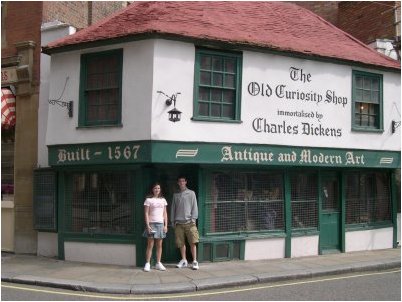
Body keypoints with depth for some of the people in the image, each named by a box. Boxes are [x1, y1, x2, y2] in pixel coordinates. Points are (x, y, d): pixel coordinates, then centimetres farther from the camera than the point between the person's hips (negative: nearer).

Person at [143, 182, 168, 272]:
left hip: (160, 224, 4)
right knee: (150, 245, -3)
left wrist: (166, 225, 5)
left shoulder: (163, 200, 12)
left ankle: (158, 263, 12)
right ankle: (147, 264, 1)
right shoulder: (148, 200, 0)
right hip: (152, 223, -4)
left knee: (159, 245, 6)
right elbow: (146, 213, -4)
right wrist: (148, 225, -12)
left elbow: (165, 213, 13)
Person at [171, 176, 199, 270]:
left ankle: (195, 261, -4)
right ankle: (184, 260, 14)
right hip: (179, 222, 3)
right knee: (181, 243, 4)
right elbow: (173, 208, 15)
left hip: (189, 222, -3)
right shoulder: (175, 195, 14)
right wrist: (173, 220, 9)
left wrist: (193, 218, -7)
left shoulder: (191, 193, 6)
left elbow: (194, 207, 2)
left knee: (192, 242, -7)